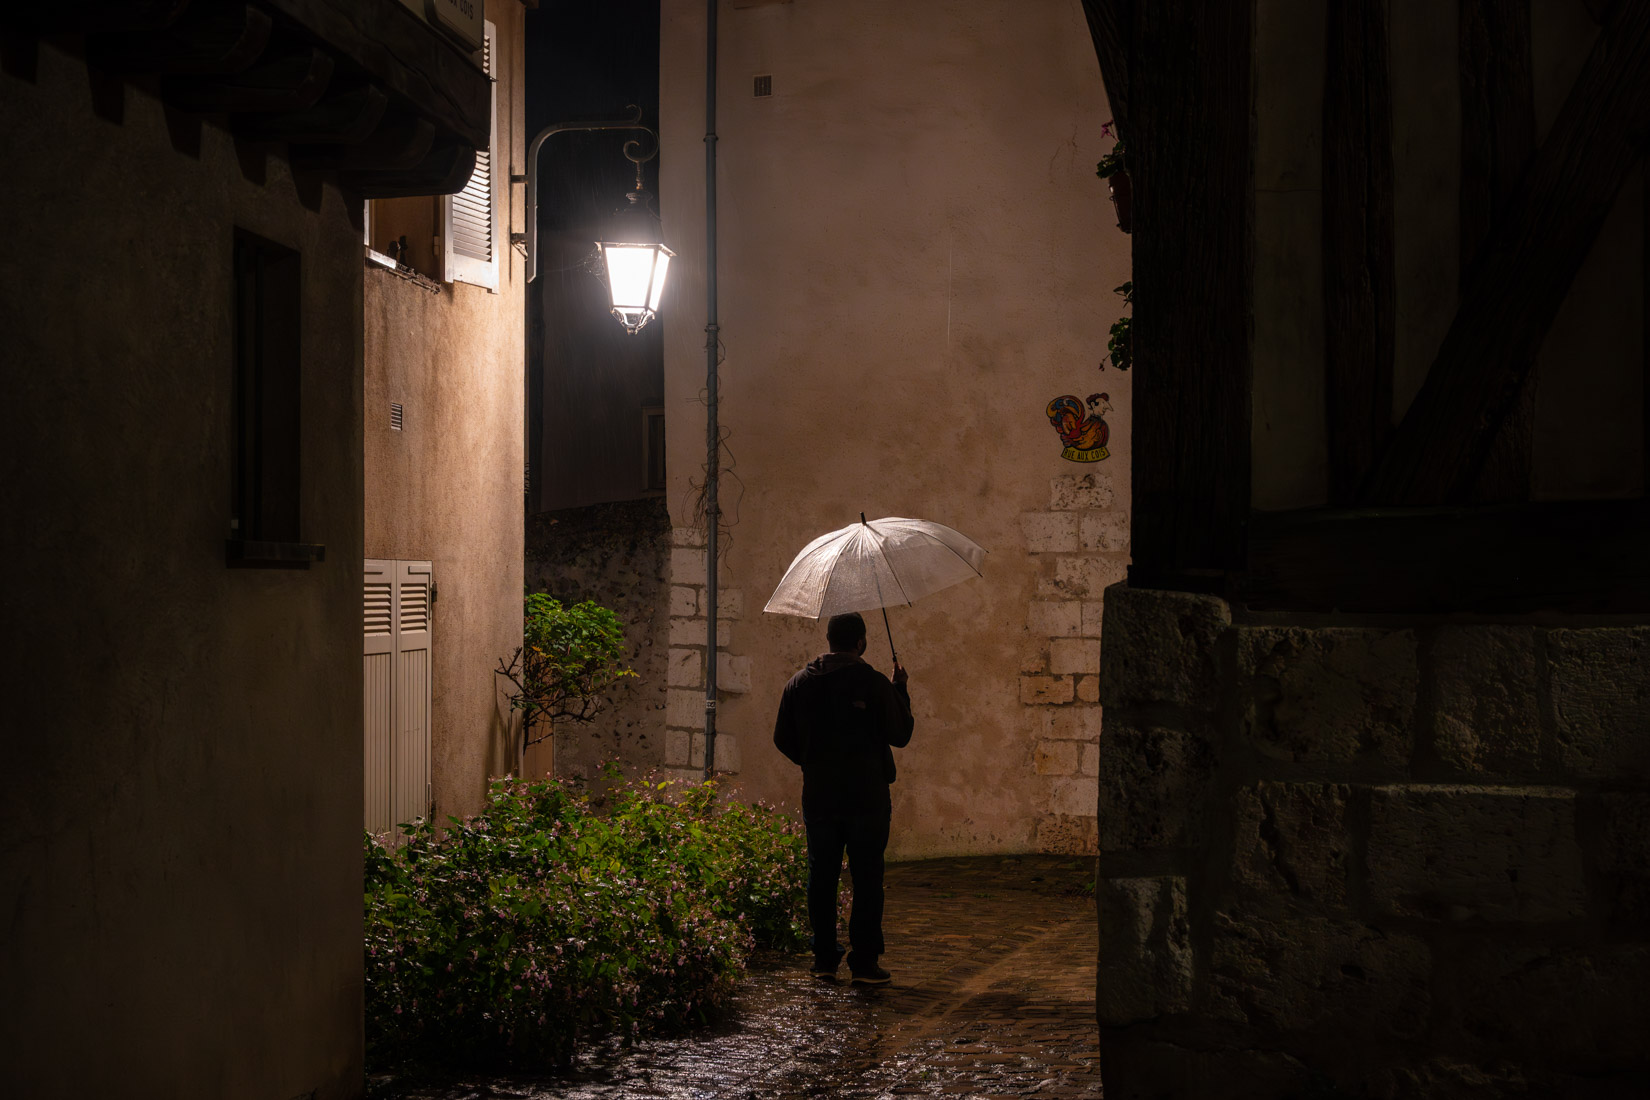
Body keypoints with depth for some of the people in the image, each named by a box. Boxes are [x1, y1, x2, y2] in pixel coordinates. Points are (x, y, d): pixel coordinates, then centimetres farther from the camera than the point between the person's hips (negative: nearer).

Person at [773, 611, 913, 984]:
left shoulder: (800, 683, 4)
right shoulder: (873, 683, -9)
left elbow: (783, 739, 10)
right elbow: (901, 735, -3)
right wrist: (901, 691, 9)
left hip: (818, 796, 4)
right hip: (866, 796, -4)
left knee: (821, 878, 11)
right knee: (867, 880, 2)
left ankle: (824, 959, 13)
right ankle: (864, 961, 1)